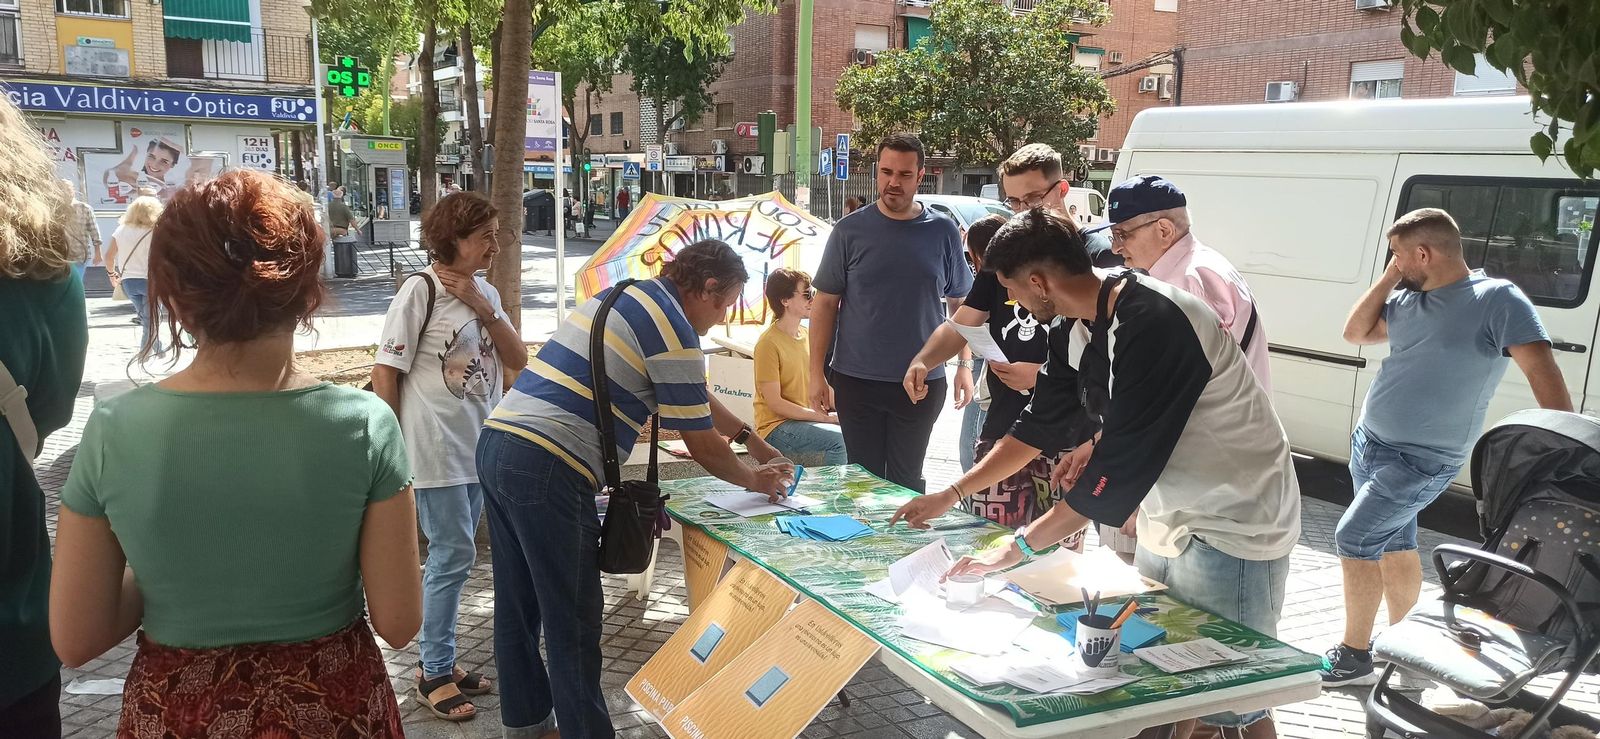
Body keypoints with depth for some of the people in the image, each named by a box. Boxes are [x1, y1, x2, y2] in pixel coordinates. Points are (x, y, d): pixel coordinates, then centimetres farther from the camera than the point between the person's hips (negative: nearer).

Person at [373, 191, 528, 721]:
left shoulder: (485, 292, 7)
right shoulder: (421, 290, -13)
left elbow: (518, 360, 3)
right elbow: (385, 371, -12)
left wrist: (484, 310, -10)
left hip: (479, 444, 7)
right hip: (436, 449, -7)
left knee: (454, 557, 14)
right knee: (452, 557, -3)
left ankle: (442, 661, 27)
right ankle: (434, 673, 12)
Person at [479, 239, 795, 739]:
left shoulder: (630, 295, 19)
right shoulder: (674, 331, -9)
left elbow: (694, 393, 31)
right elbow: (702, 446, -2)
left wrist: (750, 437, 36)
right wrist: (754, 481, 16)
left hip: (498, 442, 10)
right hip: (547, 471, -10)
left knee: (519, 605, 20)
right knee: (573, 624, 1)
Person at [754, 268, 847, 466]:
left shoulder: (806, 335, 10)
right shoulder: (768, 343, -14)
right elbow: (774, 403, -17)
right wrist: (823, 417, -18)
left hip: (807, 418, 7)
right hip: (776, 425, -7)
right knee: (840, 439, -27)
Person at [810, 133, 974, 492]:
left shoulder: (943, 231, 2)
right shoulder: (850, 231, -1)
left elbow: (961, 304, 10)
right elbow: (826, 304, 1)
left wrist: (965, 364, 3)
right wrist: (817, 373, -3)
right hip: (857, 381, 0)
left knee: (907, 479, 11)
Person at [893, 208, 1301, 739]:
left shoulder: (1152, 323, -29)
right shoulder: (1075, 329, 0)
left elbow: (1121, 466, -30)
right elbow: (1041, 424, 10)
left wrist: (1019, 546, -24)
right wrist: (950, 495, 10)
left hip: (1231, 531, -8)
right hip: (1165, 524, 8)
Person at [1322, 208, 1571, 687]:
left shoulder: (1497, 299, -15)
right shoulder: (1407, 297, 5)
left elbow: (1542, 372, -18)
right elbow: (1355, 334, 9)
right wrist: (1389, 278, 0)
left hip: (1421, 462, -7)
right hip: (1368, 441, 7)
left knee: (1353, 539, -12)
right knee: (1395, 546, 17)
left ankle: (1355, 656, 0)